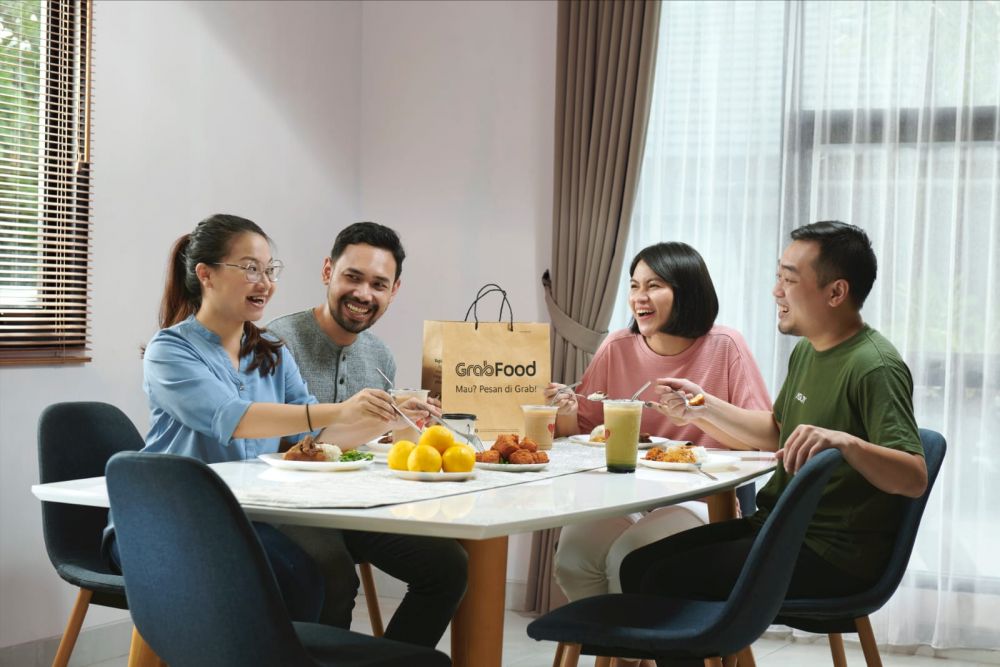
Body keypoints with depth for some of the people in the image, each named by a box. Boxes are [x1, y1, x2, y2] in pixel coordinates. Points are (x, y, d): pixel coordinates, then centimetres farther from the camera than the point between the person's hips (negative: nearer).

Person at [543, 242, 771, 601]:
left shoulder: (724, 346, -5)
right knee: (572, 557, -25)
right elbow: (580, 429, 12)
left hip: (699, 498, -3)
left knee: (627, 558, -29)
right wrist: (567, 412, -11)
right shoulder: (617, 348, 4)